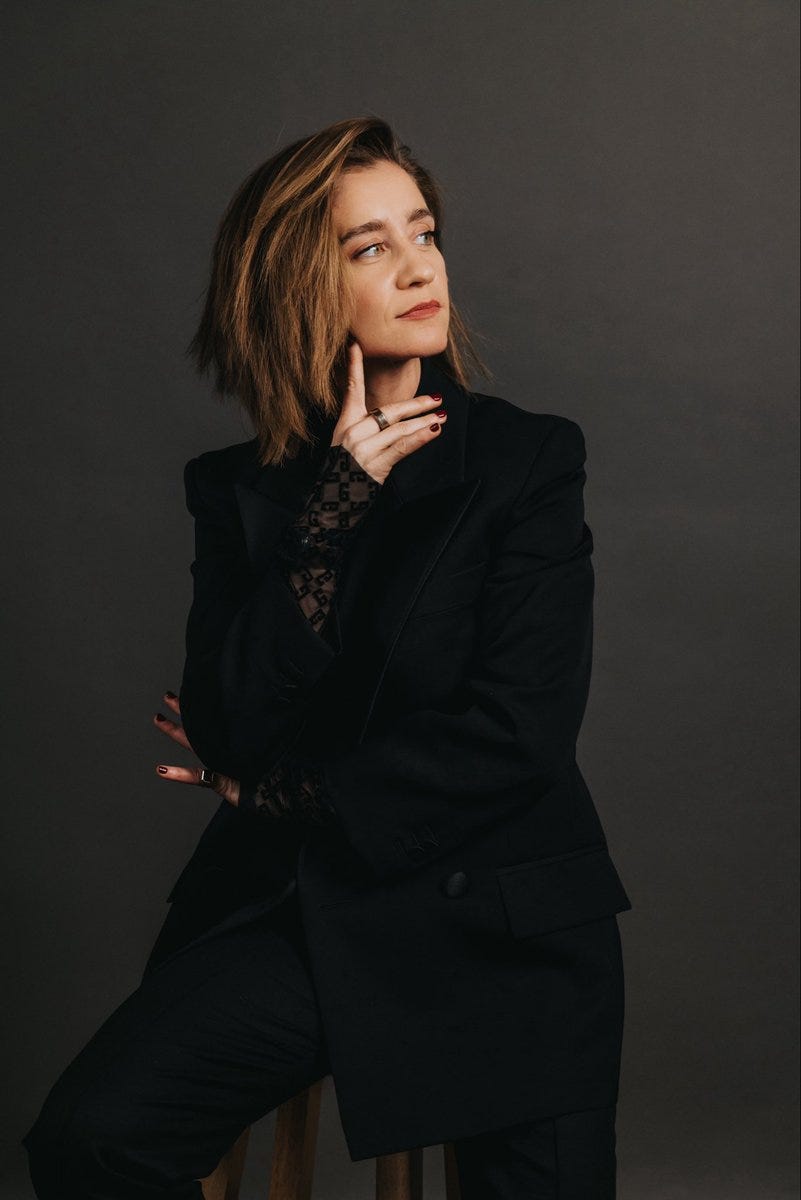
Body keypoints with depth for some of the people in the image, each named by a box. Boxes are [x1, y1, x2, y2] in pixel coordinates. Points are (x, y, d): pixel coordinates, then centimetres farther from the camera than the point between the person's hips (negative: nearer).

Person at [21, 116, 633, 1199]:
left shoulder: (530, 458, -3)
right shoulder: (238, 491, 6)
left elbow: (519, 733, -10)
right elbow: (232, 724, -7)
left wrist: (277, 793, -2)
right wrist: (337, 501, -13)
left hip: (501, 918, -1)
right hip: (290, 906, 2)